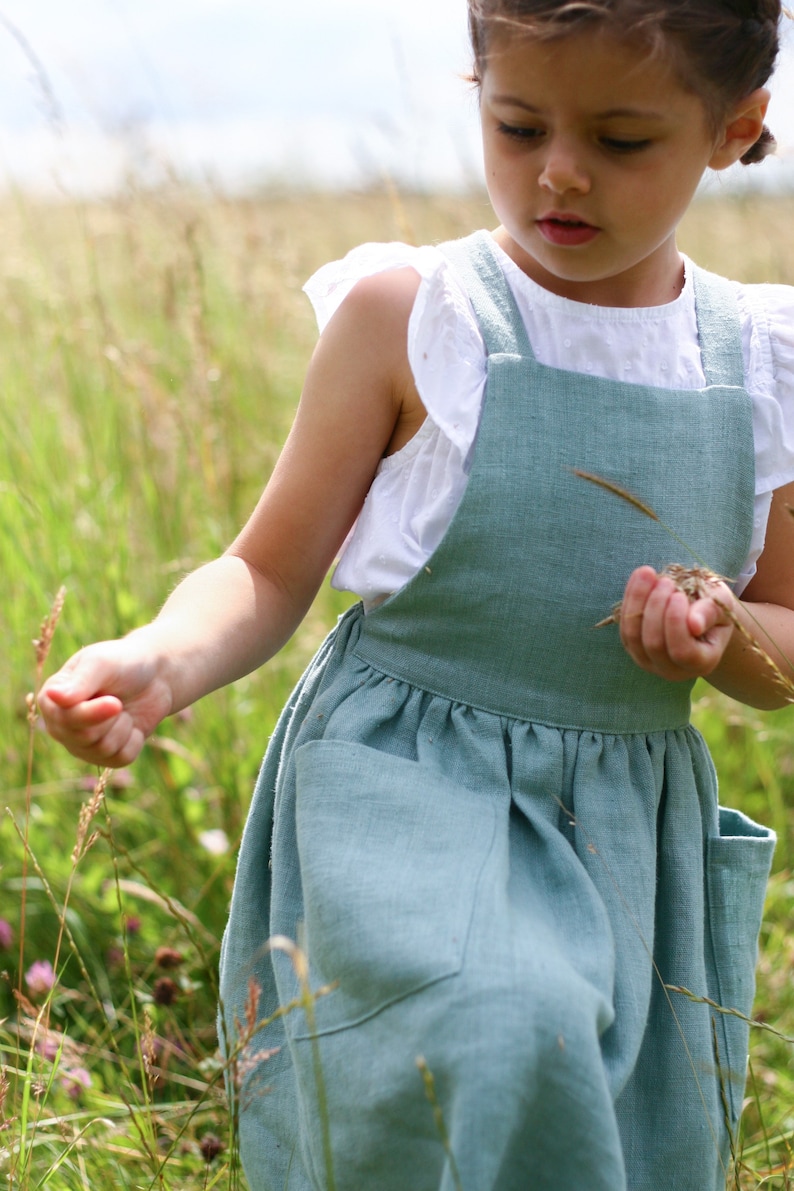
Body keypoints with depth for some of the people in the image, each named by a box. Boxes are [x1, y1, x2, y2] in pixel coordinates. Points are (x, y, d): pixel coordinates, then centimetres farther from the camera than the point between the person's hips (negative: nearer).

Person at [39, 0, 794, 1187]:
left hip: (630, 840, 4)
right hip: (402, 795, -4)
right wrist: (161, 659, -24)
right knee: (491, 1045, -30)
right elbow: (270, 576, -3)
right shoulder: (410, 317, -6)